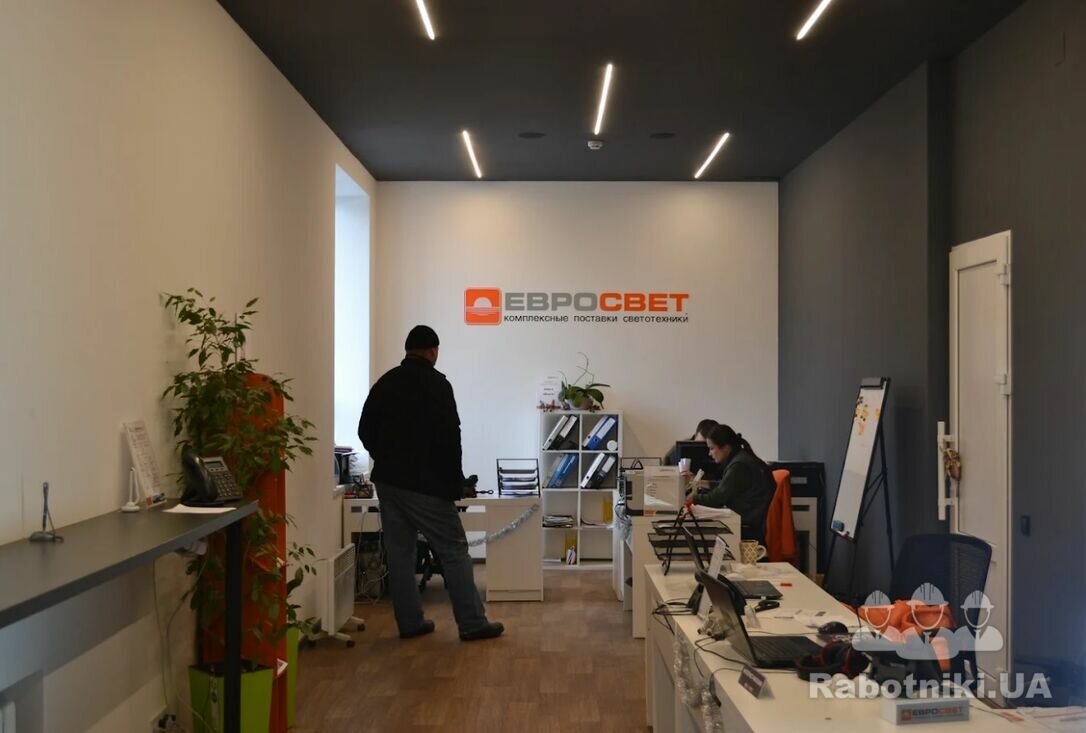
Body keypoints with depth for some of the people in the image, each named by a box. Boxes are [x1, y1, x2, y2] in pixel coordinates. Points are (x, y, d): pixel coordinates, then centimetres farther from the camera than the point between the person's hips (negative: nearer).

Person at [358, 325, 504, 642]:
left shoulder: (385, 382, 9)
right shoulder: (436, 383, -10)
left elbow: (366, 431, 13)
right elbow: (449, 437, -16)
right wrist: (455, 481, -7)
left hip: (388, 480, 7)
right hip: (425, 484, -6)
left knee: (399, 552, 11)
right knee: (453, 551, 1)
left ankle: (409, 622, 15)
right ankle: (472, 623, 3)